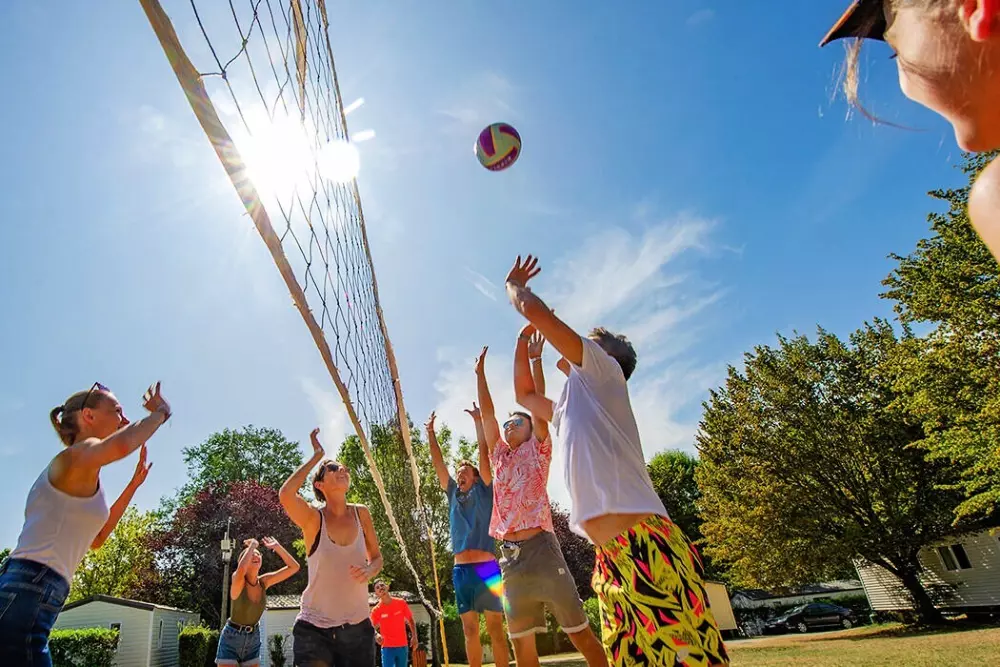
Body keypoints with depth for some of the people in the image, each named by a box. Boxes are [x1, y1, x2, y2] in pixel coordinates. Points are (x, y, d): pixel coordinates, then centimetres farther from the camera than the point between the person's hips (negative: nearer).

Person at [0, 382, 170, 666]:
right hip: (27, 595, -10)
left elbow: (95, 538, 31)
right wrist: (159, 412, -16)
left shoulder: (78, 476, 22)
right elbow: (120, 446, -34)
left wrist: (134, 484, 29)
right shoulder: (78, 455, -8)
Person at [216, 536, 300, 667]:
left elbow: (294, 567, -12)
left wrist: (276, 546, -16)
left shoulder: (264, 582, -6)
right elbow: (241, 569, -45)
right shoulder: (238, 580, -19)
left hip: (253, 639, 5)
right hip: (231, 638, -5)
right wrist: (252, 544, -30)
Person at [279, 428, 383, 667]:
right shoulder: (313, 519, -10)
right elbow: (285, 494, -31)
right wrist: (316, 456, -20)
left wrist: (369, 571, -12)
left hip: (358, 627, 3)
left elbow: (376, 557, 11)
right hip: (314, 629, -3)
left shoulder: (361, 514, 0)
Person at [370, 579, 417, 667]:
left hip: (403, 646, 2)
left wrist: (414, 636, 0)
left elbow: (410, 621, 8)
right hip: (387, 647, -2)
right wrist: (376, 635, -30)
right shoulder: (376, 610, -7)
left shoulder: (401, 603, -2)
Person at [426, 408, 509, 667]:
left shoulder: (483, 491, 6)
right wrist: (431, 434, 9)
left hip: (486, 568, -4)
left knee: (495, 629, 1)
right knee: (470, 631, 7)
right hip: (460, 570, 4)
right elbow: (438, 463, 13)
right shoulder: (453, 494, 16)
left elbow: (484, 454, -2)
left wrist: (478, 421, -5)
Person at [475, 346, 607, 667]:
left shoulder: (537, 451, 7)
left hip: (540, 548, -4)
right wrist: (480, 372, 17)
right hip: (509, 555, 5)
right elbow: (487, 412, 16)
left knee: (580, 633, 1)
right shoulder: (499, 457, 17)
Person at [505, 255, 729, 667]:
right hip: (612, 557, 9)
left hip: (645, 548, -9)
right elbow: (524, 395, 45)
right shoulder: (568, 409, 29)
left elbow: (535, 310, -1)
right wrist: (522, 339, 40)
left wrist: (513, 285, 20)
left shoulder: (601, 368, 5)